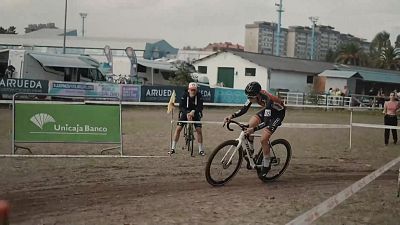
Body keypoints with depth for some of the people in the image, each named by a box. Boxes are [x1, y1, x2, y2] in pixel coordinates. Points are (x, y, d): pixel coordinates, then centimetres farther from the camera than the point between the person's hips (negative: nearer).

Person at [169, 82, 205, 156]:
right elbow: (181, 106, -23)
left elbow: (200, 107, -23)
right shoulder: (184, 95, -20)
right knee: (178, 128, -11)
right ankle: (173, 148, -3)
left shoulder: (199, 95, -19)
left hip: (195, 114, 0)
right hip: (185, 113, 0)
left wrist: (193, 111, -41)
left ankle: (201, 150, 1)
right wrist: (187, 114, -39)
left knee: (199, 130, -11)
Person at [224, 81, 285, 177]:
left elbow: (266, 122, -43)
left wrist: (254, 129, -56)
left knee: (263, 139, -16)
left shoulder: (267, 99, -40)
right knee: (249, 126, -13)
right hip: (267, 110, 7)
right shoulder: (254, 95, -20)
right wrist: (231, 116, -27)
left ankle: (267, 165, 2)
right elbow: (244, 109, -12)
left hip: (278, 113, -7)